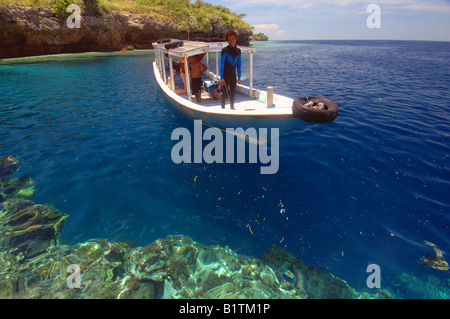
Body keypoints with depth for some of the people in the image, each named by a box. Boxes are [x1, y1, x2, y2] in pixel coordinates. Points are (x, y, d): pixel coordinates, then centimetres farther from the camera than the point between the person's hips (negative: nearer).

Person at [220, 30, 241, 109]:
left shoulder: (238, 50, 5)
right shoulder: (225, 50, -11)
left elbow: (238, 64, 11)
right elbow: (221, 64, -11)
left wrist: (239, 76, 9)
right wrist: (221, 77, -16)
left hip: (233, 75, 5)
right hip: (225, 75, -5)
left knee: (233, 92, 11)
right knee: (225, 92, -2)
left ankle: (232, 107, 24)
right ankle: (223, 107, 9)